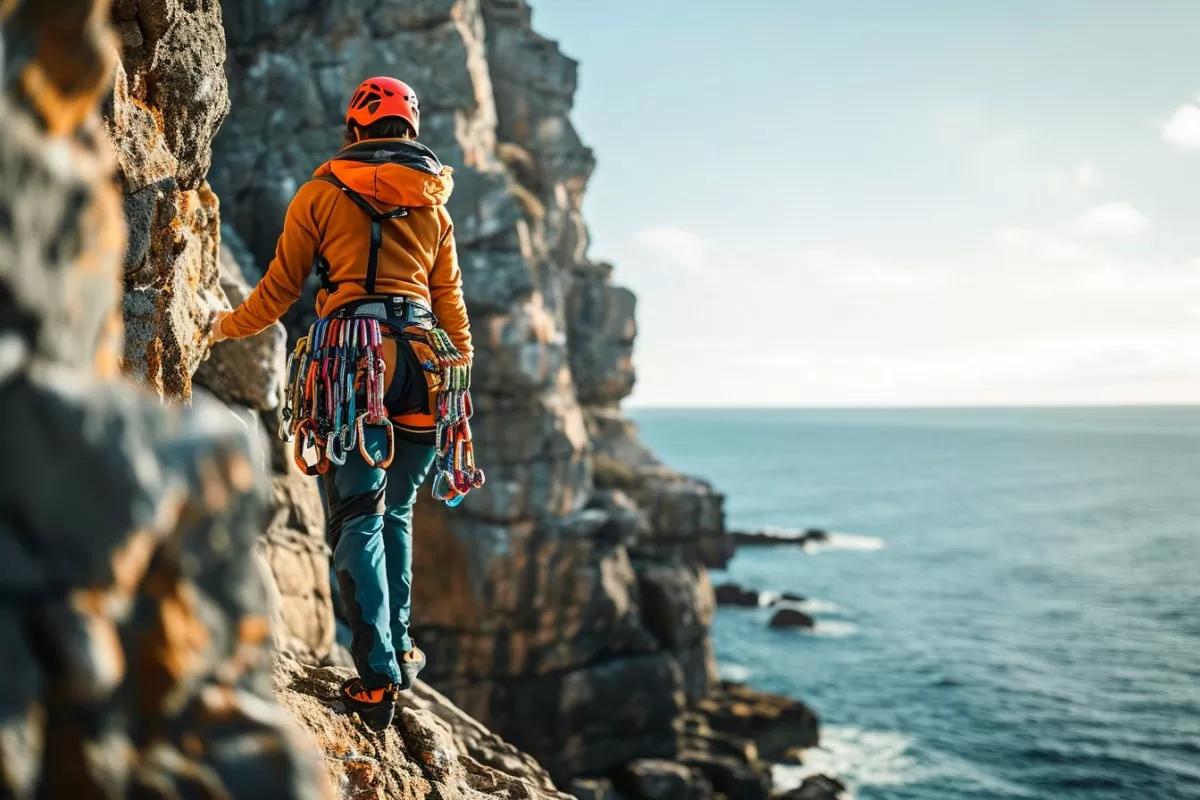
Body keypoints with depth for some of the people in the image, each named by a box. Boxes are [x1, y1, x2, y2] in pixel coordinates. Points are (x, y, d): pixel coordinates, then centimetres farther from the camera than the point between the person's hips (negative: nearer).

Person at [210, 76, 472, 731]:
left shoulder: (322, 192, 7)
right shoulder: (435, 205, 17)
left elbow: (278, 291, 11)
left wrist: (226, 326, 29)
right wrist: (460, 382, 24)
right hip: (424, 359, 4)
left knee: (357, 518, -3)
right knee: (395, 512, 17)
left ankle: (377, 677, -9)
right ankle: (398, 649, 22)